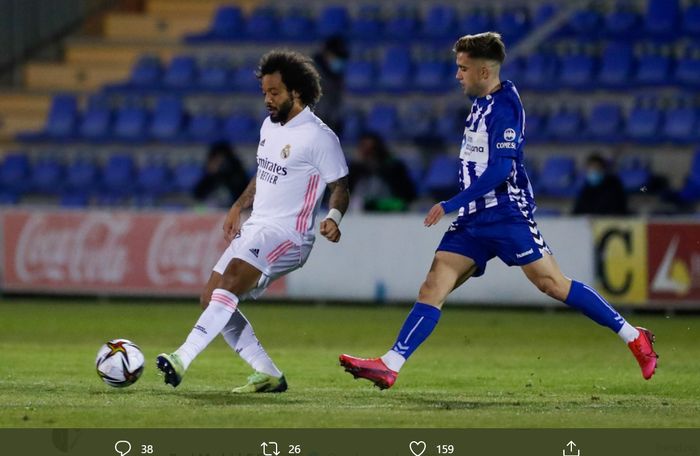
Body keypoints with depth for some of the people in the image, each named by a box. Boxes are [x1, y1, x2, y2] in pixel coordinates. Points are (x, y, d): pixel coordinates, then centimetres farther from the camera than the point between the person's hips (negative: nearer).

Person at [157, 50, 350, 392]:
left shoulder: (319, 137, -12)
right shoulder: (269, 126, 13)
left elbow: (340, 187, -9)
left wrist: (333, 218, -29)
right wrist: (238, 207, 19)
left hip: (287, 235, -10)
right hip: (254, 228, 10)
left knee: (230, 281, -30)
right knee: (211, 299, 5)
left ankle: (182, 359, -40)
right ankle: (268, 376, 8)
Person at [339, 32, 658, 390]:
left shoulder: (505, 106, -13)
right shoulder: (481, 104, 14)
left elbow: (500, 169, -21)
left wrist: (450, 205, -21)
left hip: (507, 214, -9)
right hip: (474, 219, 9)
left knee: (553, 284, -10)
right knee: (433, 287, -3)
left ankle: (633, 336, 1)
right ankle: (390, 366, -10)